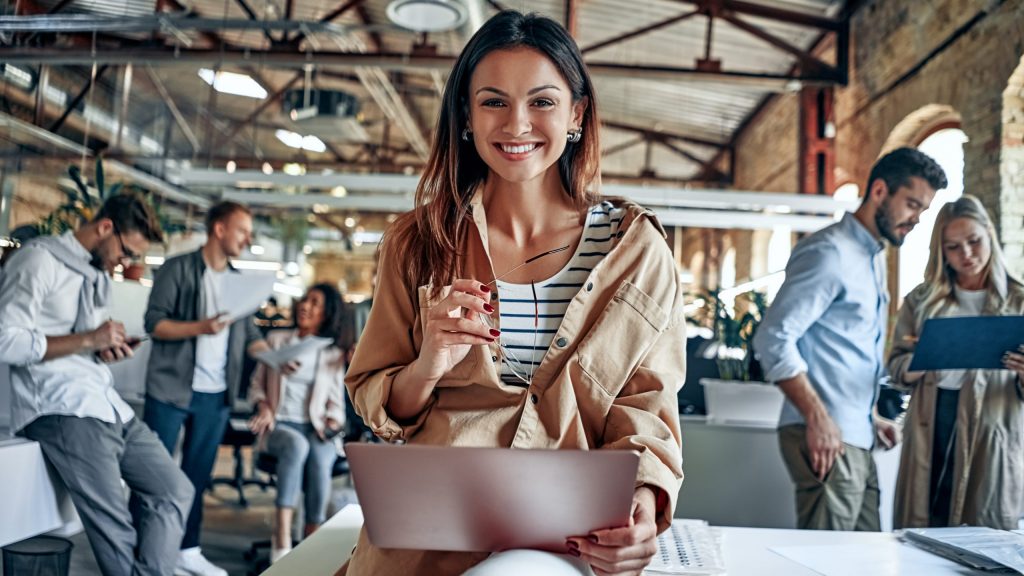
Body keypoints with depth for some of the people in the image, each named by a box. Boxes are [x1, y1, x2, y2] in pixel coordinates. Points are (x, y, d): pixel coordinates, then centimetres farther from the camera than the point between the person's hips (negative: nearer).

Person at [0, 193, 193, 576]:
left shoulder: (99, 274, 18)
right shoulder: (38, 259, -7)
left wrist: (109, 348, 6)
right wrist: (89, 340, -15)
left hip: (106, 402, 9)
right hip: (59, 408, -9)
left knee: (175, 491, 2)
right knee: (115, 530, -12)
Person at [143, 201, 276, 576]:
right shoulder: (178, 269, -6)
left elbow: (249, 335, 10)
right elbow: (155, 323, -12)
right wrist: (201, 326, -25)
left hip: (216, 395, 6)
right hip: (171, 389, -5)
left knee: (198, 473, 12)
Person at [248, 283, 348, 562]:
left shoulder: (335, 353, 12)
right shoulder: (276, 339, 13)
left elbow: (336, 401, 12)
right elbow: (257, 383, 17)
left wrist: (332, 423, -8)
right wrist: (264, 406, -3)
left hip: (315, 428, 1)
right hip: (279, 425, -1)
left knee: (320, 461, -36)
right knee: (297, 445, -38)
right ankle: (282, 543, -43)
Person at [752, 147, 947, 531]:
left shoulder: (874, 257, 20)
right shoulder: (830, 253, -11)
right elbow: (774, 339, -20)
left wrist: (870, 417, 16)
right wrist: (818, 419, -22)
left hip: (857, 441, 10)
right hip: (828, 440, -10)